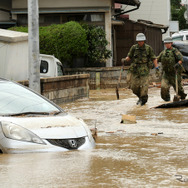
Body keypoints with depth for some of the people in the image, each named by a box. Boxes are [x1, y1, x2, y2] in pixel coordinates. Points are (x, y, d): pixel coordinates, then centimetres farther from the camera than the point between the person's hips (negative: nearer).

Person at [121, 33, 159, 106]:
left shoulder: (148, 48, -3)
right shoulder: (134, 48, 1)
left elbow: (153, 58, 4)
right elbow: (129, 57, 10)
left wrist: (156, 67, -2)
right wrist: (125, 59, -11)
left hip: (144, 70, -2)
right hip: (135, 69, 2)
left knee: (144, 86, -9)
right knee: (134, 86, 2)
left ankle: (143, 99, 8)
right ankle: (140, 97, 27)